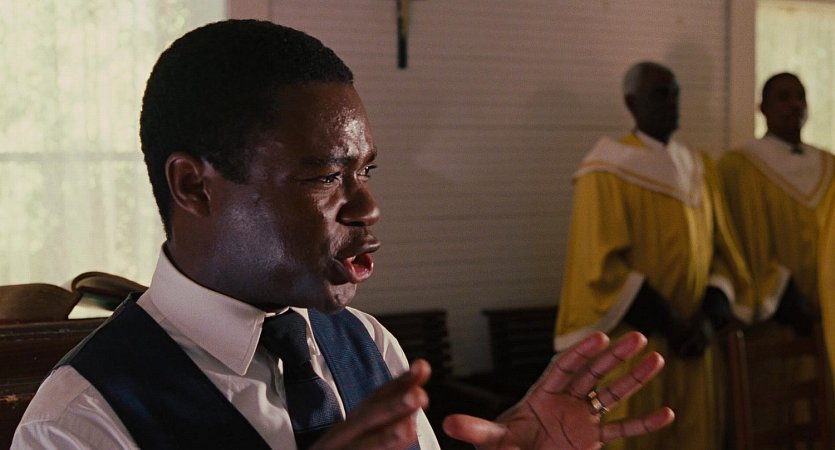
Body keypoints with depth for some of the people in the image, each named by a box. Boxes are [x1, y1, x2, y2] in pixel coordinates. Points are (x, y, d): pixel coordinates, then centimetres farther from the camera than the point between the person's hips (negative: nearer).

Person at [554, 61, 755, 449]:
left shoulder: (699, 169, 12)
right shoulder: (607, 172, -7)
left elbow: (722, 252, 9)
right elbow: (602, 265, -15)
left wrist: (709, 319, -8)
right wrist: (668, 324, -17)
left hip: (691, 347, 6)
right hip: (632, 348, -6)